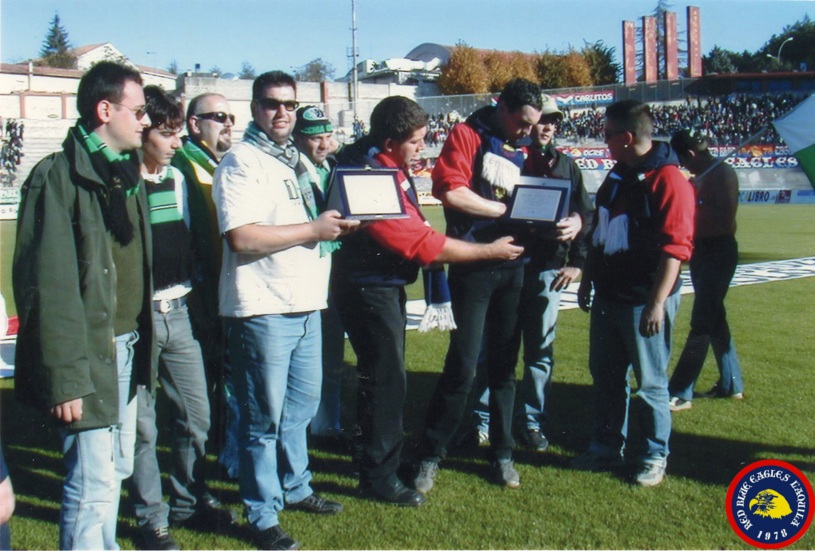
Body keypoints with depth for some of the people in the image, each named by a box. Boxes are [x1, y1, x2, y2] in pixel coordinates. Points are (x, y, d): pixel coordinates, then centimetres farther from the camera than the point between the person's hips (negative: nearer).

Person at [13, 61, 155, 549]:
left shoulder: (128, 174, 13)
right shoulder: (58, 176, -13)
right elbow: (46, 285, -18)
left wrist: (143, 345, 13)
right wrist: (64, 376, -19)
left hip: (129, 347, 8)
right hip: (90, 354, -8)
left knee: (117, 470, 17)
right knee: (94, 483, -6)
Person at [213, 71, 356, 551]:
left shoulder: (297, 160, 17)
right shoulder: (242, 161, -10)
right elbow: (242, 237, -22)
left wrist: (336, 223, 11)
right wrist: (314, 229, -18)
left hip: (306, 304, 9)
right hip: (264, 309, -8)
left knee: (302, 406, 19)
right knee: (265, 419, 1)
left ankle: (295, 488, 36)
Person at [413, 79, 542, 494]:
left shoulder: (522, 149, 17)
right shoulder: (467, 135, -2)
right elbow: (450, 190, -17)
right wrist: (506, 209, -12)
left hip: (513, 268, 6)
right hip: (473, 267, -6)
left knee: (504, 364, 11)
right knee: (463, 363, -6)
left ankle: (502, 454, 21)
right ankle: (430, 455, 7)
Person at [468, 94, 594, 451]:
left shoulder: (565, 164, 11)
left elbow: (585, 213, 11)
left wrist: (576, 261, 2)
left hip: (547, 270, 3)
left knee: (540, 350, 9)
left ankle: (532, 421, 20)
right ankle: (484, 420, 14)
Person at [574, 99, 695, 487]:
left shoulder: (668, 179, -15)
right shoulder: (616, 177, 12)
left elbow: (675, 248, -19)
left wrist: (657, 304, -22)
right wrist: (586, 281, 21)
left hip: (644, 302, -8)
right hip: (607, 297, 8)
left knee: (650, 383, 4)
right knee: (605, 375, 15)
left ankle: (655, 457, 19)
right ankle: (607, 448, 28)